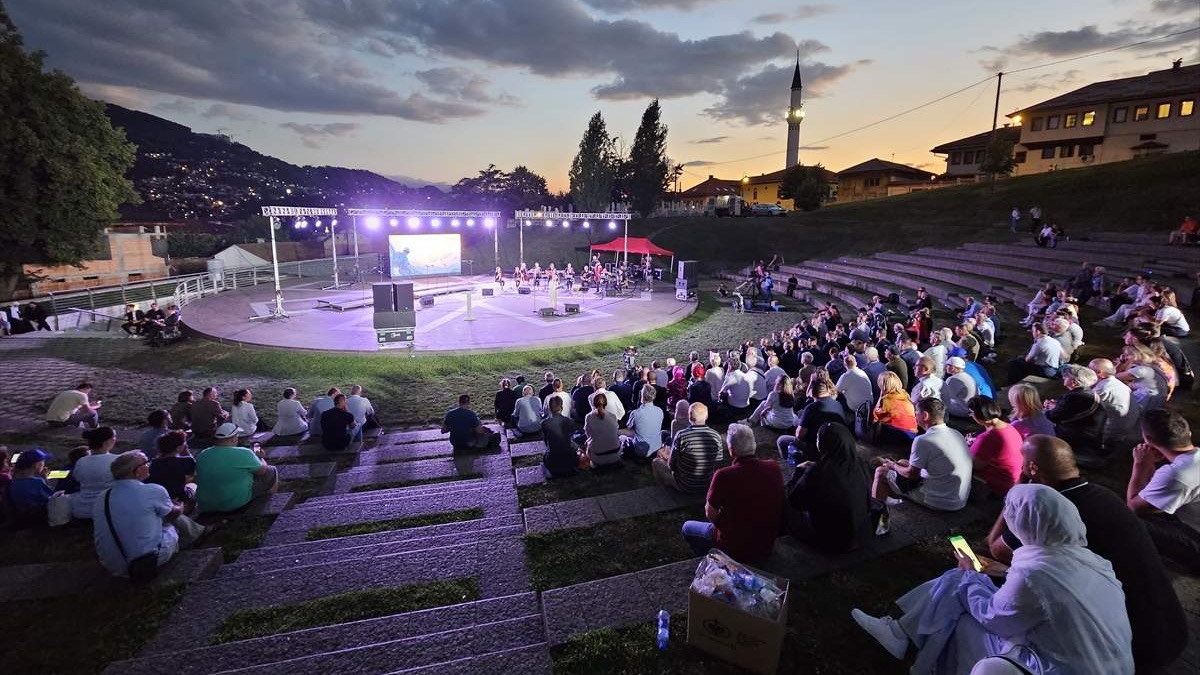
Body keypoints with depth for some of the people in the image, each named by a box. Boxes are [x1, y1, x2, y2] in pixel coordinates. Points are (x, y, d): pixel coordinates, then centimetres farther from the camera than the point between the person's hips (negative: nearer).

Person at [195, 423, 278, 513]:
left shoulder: (202, 455, -5)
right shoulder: (244, 453, -22)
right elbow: (262, 470, -6)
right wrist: (259, 456, 16)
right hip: (238, 502, -6)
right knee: (272, 471, 7)